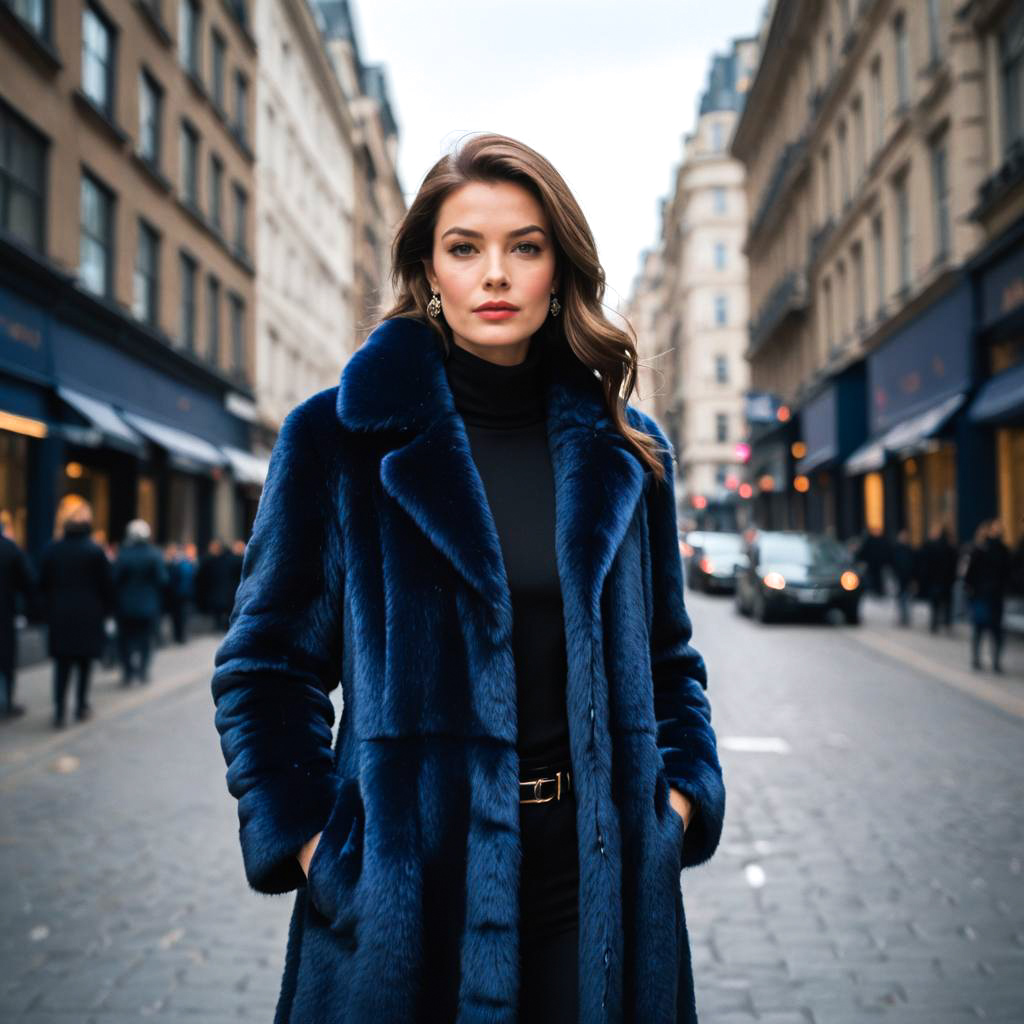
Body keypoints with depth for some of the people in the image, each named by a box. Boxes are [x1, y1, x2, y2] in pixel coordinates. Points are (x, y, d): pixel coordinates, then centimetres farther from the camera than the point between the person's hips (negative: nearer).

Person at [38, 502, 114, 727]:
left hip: (60, 617, 2)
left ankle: (60, 710, -4)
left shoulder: (51, 550, 0)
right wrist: (106, 611, 7)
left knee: (62, 664, 5)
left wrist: (48, 610, 14)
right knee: (85, 663, 11)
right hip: (89, 616, -2)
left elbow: (43, 584, 5)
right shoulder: (95, 551, -9)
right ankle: (82, 706, 17)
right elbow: (107, 585, -5)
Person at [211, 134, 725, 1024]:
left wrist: (683, 793, 1)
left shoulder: (624, 450, 5)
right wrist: (308, 838, -10)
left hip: (599, 877, 3)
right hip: (406, 876, -2)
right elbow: (266, 661, -1)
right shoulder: (340, 435, -4)